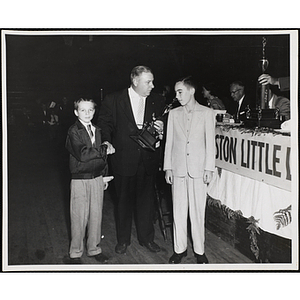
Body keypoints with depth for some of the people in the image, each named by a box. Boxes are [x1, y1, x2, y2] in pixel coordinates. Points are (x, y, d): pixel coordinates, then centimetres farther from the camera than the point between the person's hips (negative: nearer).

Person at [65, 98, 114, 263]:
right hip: (80, 180, -5)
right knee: (79, 217, 2)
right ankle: (75, 252, 18)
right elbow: (82, 154, -23)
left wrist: (104, 176, 16)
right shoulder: (73, 131, -10)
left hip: (97, 179, 5)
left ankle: (94, 248, 27)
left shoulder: (97, 130, 10)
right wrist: (104, 150, -15)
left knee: (96, 215, 11)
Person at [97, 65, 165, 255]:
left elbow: (164, 124, 13)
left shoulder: (157, 101, 3)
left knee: (147, 199, 11)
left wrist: (161, 129, -10)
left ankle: (147, 237, 28)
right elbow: (105, 125, 3)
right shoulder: (113, 100, -3)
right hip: (124, 159, -2)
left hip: (148, 160, 2)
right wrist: (107, 142, -14)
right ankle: (123, 239, 27)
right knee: (124, 200, 10)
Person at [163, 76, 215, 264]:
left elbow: (210, 142, 0)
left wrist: (209, 169, -4)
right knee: (178, 211, 7)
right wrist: (168, 167, 4)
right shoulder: (173, 114, 8)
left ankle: (199, 250, 15)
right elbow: (169, 142, 9)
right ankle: (180, 248, 19)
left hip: (198, 169, -2)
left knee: (198, 211, 2)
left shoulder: (207, 113, 1)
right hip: (178, 169, 3)